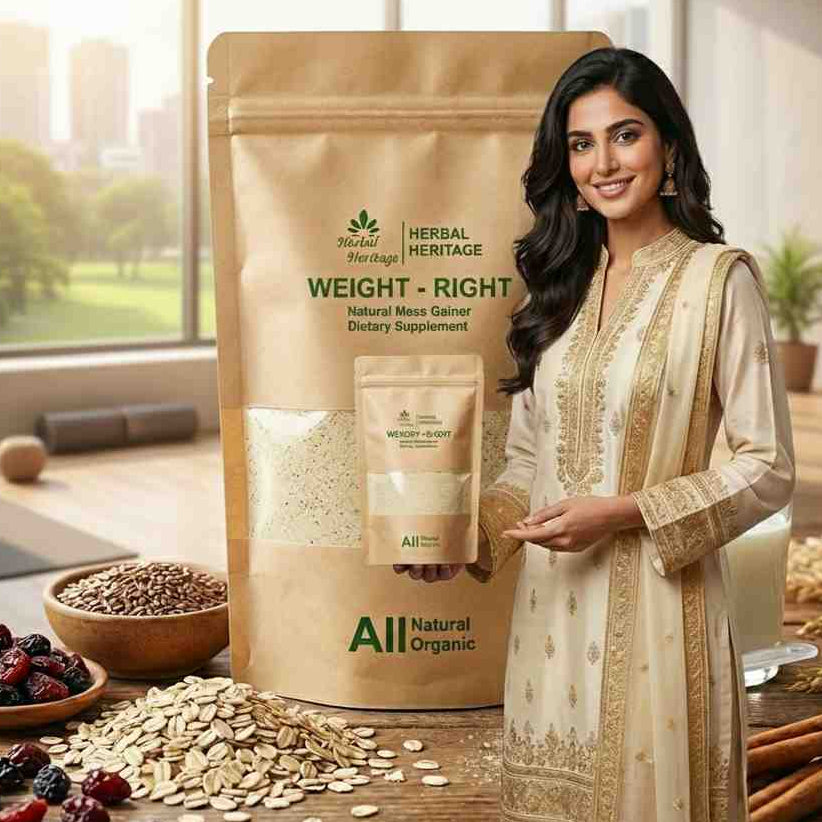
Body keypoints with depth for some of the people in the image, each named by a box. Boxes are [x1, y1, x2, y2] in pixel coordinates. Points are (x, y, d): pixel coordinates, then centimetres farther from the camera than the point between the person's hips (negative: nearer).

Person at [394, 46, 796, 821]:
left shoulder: (718, 276, -8)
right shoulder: (559, 282, 10)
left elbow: (769, 467, -9)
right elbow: (529, 460, 11)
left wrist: (626, 511, -17)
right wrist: (470, 534, -6)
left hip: (654, 608, -5)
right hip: (552, 607, 5)